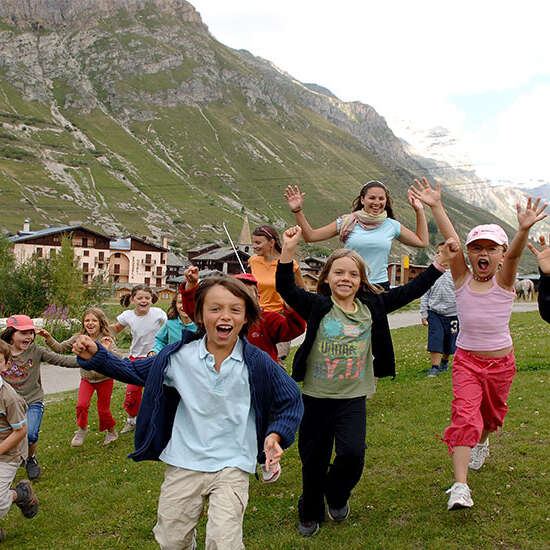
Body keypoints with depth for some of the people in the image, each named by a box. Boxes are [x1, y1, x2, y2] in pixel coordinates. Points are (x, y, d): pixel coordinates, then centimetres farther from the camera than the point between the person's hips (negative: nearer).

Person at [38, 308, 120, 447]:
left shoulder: (106, 340, -18)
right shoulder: (79, 338, -8)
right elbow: (60, 348, -6)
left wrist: (108, 350, -45)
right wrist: (49, 338, -21)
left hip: (104, 379, -2)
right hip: (87, 379, 3)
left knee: (103, 409, 6)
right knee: (82, 405, -14)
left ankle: (111, 432, 32)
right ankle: (82, 430, 13)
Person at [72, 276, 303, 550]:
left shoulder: (258, 362, -10)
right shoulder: (179, 355, -6)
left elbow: (291, 400, 1)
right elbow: (135, 371, 7)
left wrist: (275, 435, -14)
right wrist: (96, 356, -5)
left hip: (232, 465, -2)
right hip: (184, 463, 2)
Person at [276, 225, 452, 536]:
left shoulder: (372, 307, 1)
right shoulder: (317, 307, -6)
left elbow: (409, 292, 3)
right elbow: (287, 289, -18)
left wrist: (439, 265, -2)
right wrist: (288, 252, -32)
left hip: (353, 398, 1)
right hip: (316, 397, -1)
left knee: (353, 453, -15)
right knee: (313, 460, 10)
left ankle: (337, 495, 20)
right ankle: (310, 514, 36)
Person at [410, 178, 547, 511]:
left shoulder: (504, 280, -8)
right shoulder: (462, 279, -5)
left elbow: (515, 253, -29)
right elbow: (452, 242, -17)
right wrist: (436, 207, -28)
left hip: (501, 361, 1)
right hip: (467, 360, -1)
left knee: (492, 412, 21)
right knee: (464, 415, -16)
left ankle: (482, 442, 55)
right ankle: (460, 486, -18)